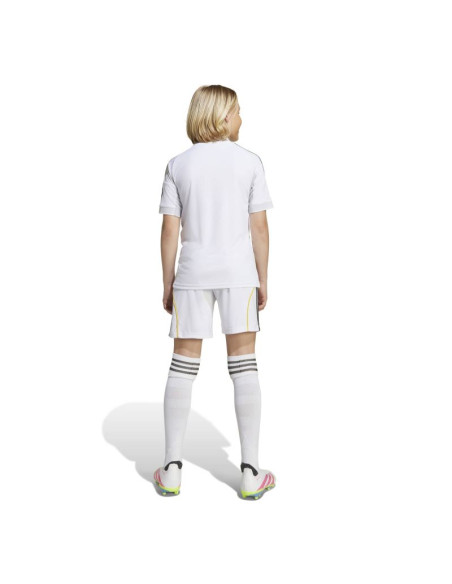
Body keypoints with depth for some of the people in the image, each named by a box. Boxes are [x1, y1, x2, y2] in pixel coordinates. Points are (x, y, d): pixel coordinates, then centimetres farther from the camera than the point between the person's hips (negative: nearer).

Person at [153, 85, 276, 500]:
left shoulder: (179, 165, 2)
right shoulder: (250, 162, -1)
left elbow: (170, 230, -1)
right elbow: (260, 228, -3)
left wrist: (168, 284, 6)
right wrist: (263, 280, 5)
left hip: (193, 273, 1)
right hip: (238, 271, -1)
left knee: (183, 365, 7)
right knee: (244, 364, 1)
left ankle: (172, 468, 11)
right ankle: (251, 472, 5)